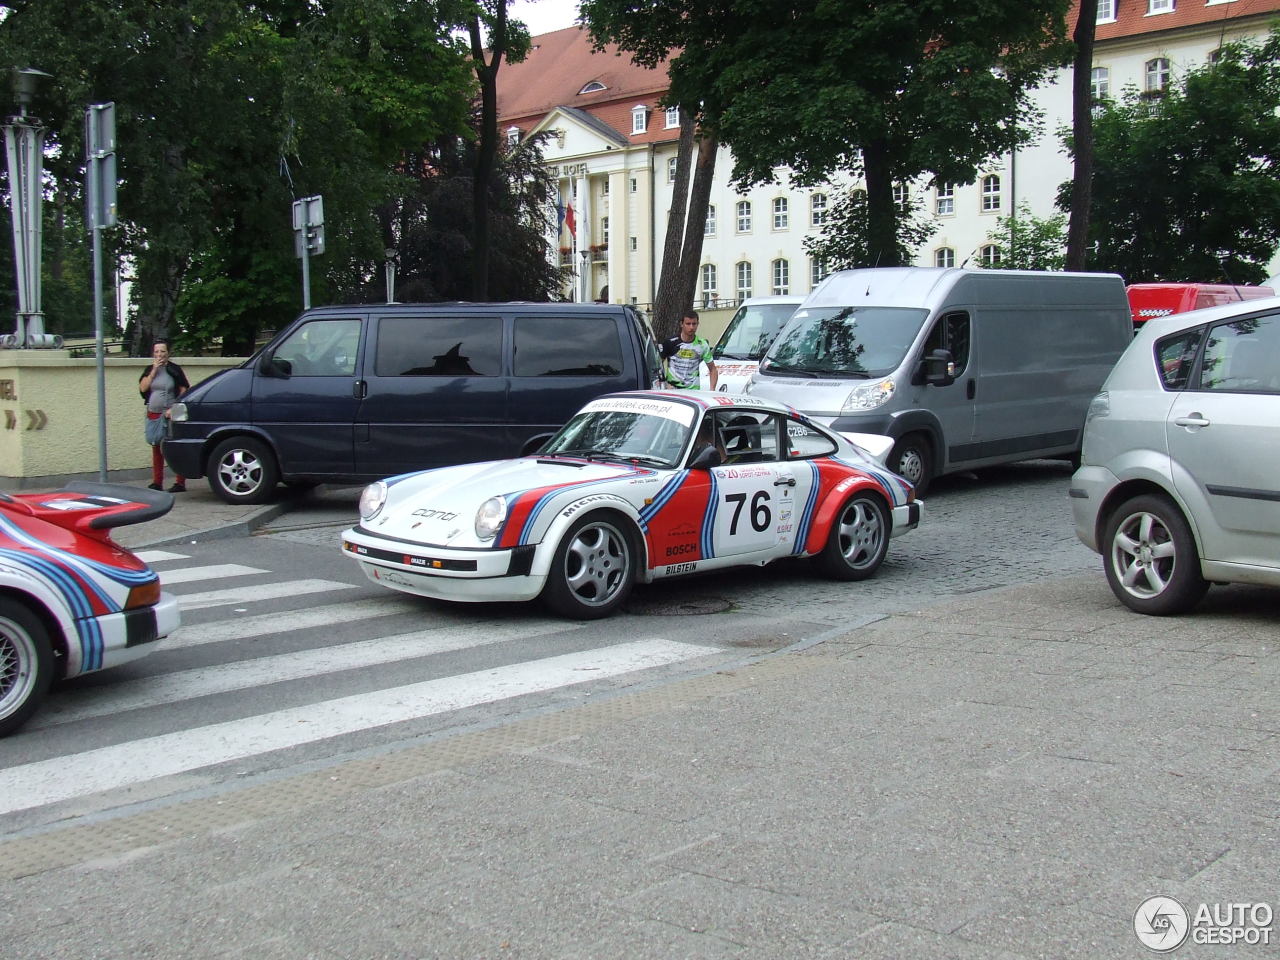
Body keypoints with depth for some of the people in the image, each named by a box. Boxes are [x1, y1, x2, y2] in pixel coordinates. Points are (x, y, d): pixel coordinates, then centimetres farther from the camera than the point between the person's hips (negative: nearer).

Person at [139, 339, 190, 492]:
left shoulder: (174, 369, -2)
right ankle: (157, 482, 17)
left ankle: (180, 483, -6)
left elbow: (184, 391, -6)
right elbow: (142, 388, 0)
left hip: (170, 415, -5)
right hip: (153, 415, 5)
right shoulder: (149, 370, 12)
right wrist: (154, 370, -5)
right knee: (156, 450, 10)